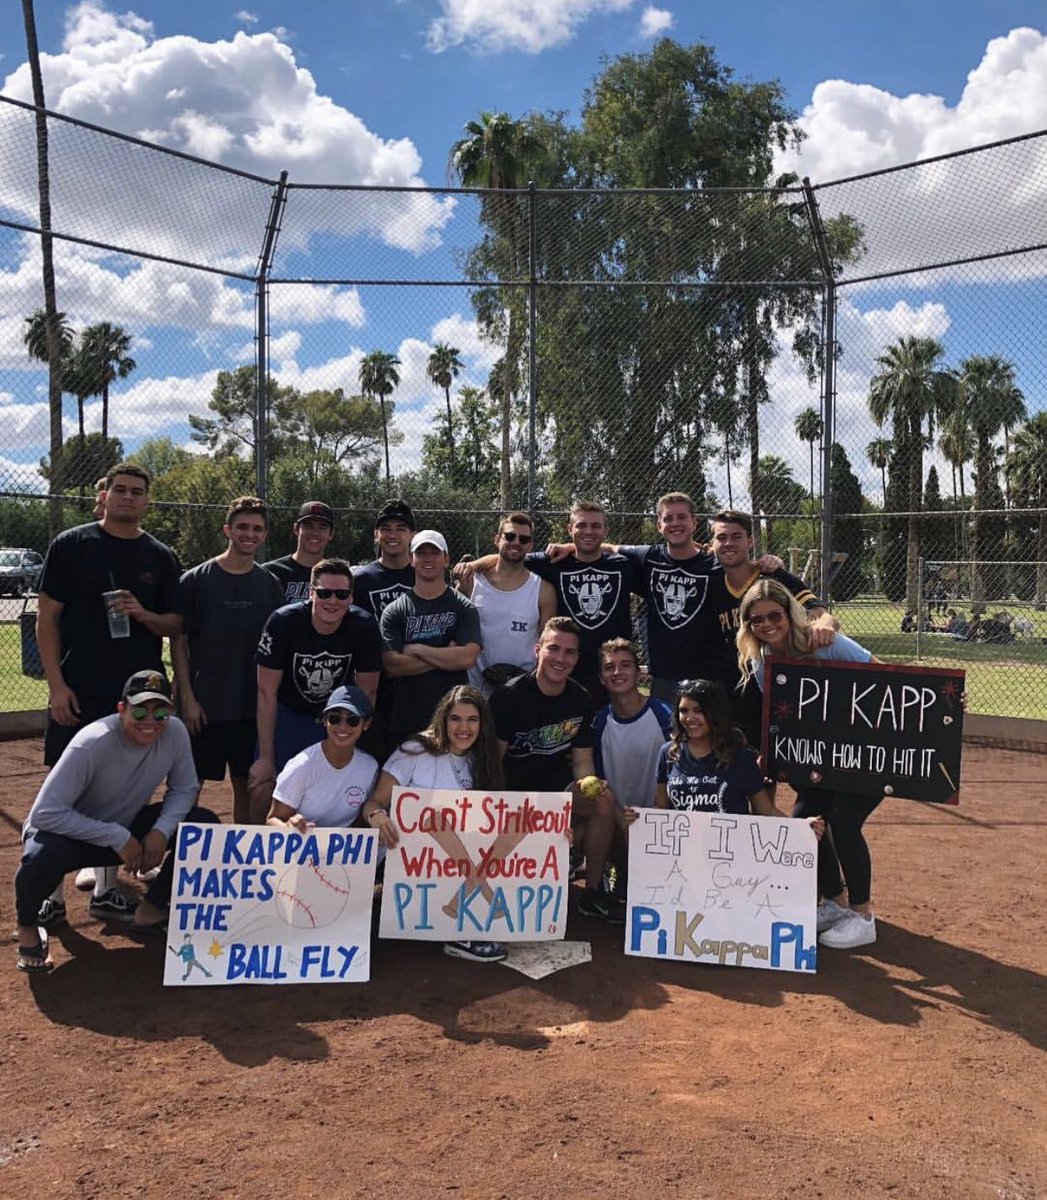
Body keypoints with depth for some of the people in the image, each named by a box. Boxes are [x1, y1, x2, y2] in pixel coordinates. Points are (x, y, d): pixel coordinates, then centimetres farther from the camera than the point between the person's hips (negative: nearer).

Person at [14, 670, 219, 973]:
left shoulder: (175, 732, -18)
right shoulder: (93, 744, -31)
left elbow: (184, 789, -4)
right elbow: (45, 813, -32)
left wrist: (161, 830, -23)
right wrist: (117, 837, -31)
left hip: (127, 828, 5)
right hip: (72, 833, -4)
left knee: (204, 824, -13)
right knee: (45, 856, -38)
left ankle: (150, 911, 5)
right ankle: (27, 926, -3)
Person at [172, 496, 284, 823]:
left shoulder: (270, 585, 6)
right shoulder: (196, 580, -3)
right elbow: (178, 642, -2)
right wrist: (187, 697, -8)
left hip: (253, 706, 3)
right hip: (203, 705, -3)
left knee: (246, 784, 10)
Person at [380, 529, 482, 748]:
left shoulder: (464, 608, 3)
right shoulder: (395, 611, 4)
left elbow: (468, 658, -12)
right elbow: (391, 665, -8)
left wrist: (417, 649, -9)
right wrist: (446, 656, -10)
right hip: (407, 720, 1)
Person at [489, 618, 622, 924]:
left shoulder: (581, 700, 1)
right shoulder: (509, 696, -14)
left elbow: (582, 761, 5)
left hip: (556, 785, 5)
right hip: (513, 790, -5)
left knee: (605, 804, -21)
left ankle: (593, 893, -2)